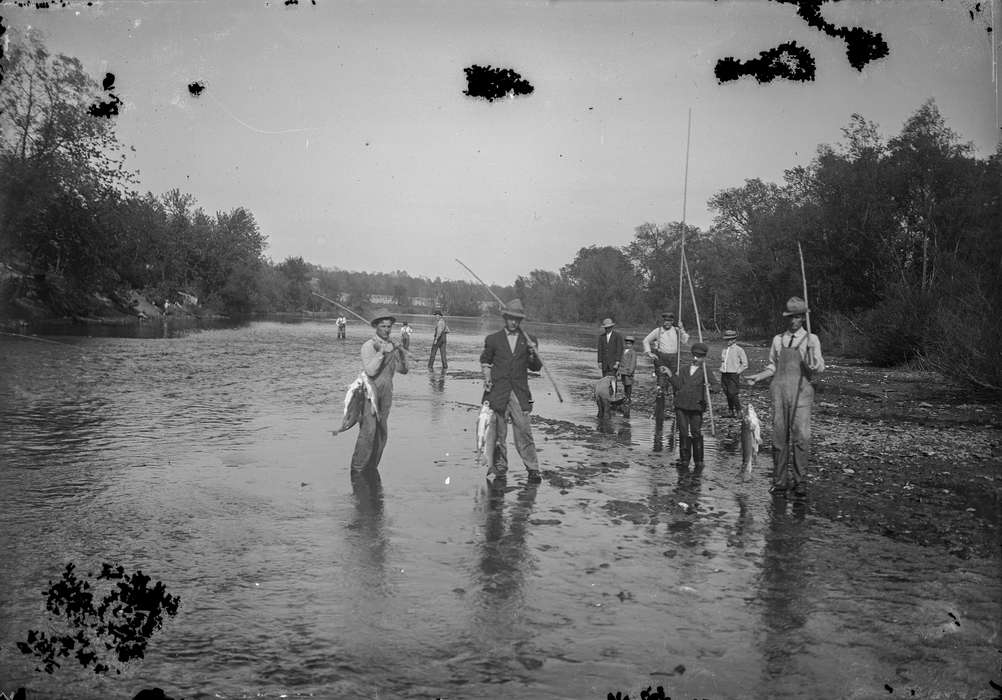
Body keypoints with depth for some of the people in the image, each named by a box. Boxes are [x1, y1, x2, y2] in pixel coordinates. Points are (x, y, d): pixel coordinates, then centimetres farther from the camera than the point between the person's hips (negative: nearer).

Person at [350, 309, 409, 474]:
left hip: (385, 393, 6)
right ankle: (357, 468, -3)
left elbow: (402, 369, 5)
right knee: (368, 431, -13)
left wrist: (402, 353, -13)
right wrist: (381, 352, -30)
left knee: (382, 432, 7)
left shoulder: (392, 346, 6)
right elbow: (370, 371, -23)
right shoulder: (368, 346, -13)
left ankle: (371, 467, 18)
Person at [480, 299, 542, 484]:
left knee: (523, 430, -6)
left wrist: (533, 353, -8)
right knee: (498, 432, 4)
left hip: (519, 392, 0)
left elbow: (536, 368, 10)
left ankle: (532, 469, 1)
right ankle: (500, 468, 15)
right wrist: (487, 377, 2)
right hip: (498, 391, 0)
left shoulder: (528, 341, 10)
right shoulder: (493, 339, 9)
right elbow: (485, 361, 19)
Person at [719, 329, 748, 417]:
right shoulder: (724, 349, 13)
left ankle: (738, 412, -2)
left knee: (733, 394, -13)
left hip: (733, 375, -6)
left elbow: (745, 364, -3)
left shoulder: (739, 350, -5)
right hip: (724, 375, 6)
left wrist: (737, 372, -8)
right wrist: (722, 370, 13)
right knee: (727, 394, 5)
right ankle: (731, 412, 13)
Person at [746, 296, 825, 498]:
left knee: (801, 437, -8)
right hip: (779, 392, 2)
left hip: (801, 393, -2)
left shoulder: (811, 339, 4)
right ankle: (780, 481, 9)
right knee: (779, 437, 3)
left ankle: (798, 481, 2)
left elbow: (819, 368, -6)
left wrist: (813, 359, -27)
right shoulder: (778, 340, 12)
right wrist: (757, 377, 4)